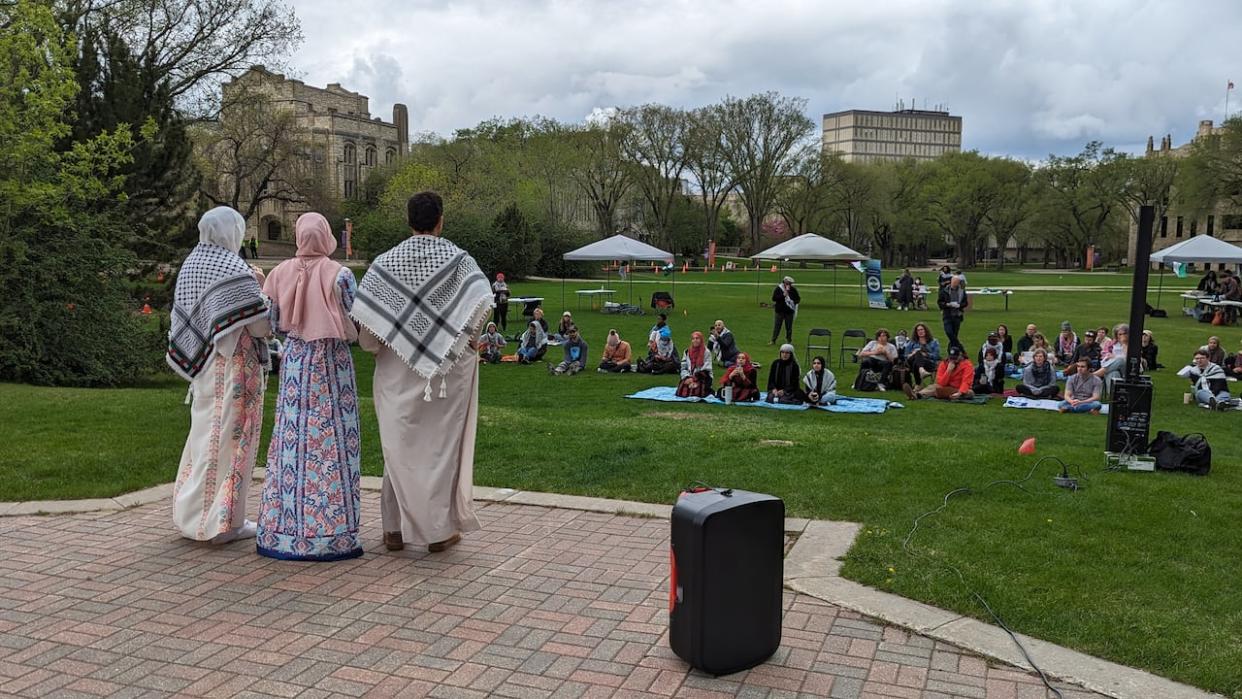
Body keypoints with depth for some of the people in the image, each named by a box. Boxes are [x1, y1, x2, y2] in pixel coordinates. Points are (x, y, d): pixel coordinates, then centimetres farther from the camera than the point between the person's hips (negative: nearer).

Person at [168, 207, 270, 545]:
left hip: (203, 364, 8)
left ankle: (192, 512, 24)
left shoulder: (190, 265, 8)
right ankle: (223, 520, 5)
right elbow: (261, 325, -17)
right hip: (233, 366, -8)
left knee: (204, 431, 16)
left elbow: (186, 316, 15)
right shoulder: (235, 270, -16)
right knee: (227, 435, -1)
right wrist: (262, 294, 1)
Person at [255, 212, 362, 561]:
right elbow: (355, 323, -8)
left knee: (291, 440, 9)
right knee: (330, 442, 1)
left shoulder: (281, 272, 0)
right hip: (331, 363, -3)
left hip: (294, 361, 4)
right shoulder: (339, 274, -10)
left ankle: (282, 531, 15)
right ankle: (330, 534, 4)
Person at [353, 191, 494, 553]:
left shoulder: (385, 262, 0)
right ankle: (439, 530, 13)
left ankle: (396, 529, 18)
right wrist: (470, 338, -4)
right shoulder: (458, 259, -5)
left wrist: (376, 345, 8)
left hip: (397, 371, 2)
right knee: (442, 445, 8)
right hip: (448, 369, -1)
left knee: (399, 446, 11)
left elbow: (362, 310, -7)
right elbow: (482, 299, -19)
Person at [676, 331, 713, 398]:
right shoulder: (687, 352, 10)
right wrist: (687, 377, -10)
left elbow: (706, 370, -8)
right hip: (690, 377, 4)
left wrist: (694, 378, -15)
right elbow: (683, 368, 9)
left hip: (703, 378, -3)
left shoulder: (706, 352, -3)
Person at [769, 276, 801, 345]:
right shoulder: (778, 288, -2)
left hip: (789, 311, 1)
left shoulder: (793, 290, 3)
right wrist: (783, 295, -18)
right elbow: (774, 298, -10)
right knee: (776, 326, 1)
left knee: (789, 327, 6)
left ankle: (789, 340, 17)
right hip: (779, 311, -1)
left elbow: (798, 299, 10)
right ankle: (773, 340, 7)